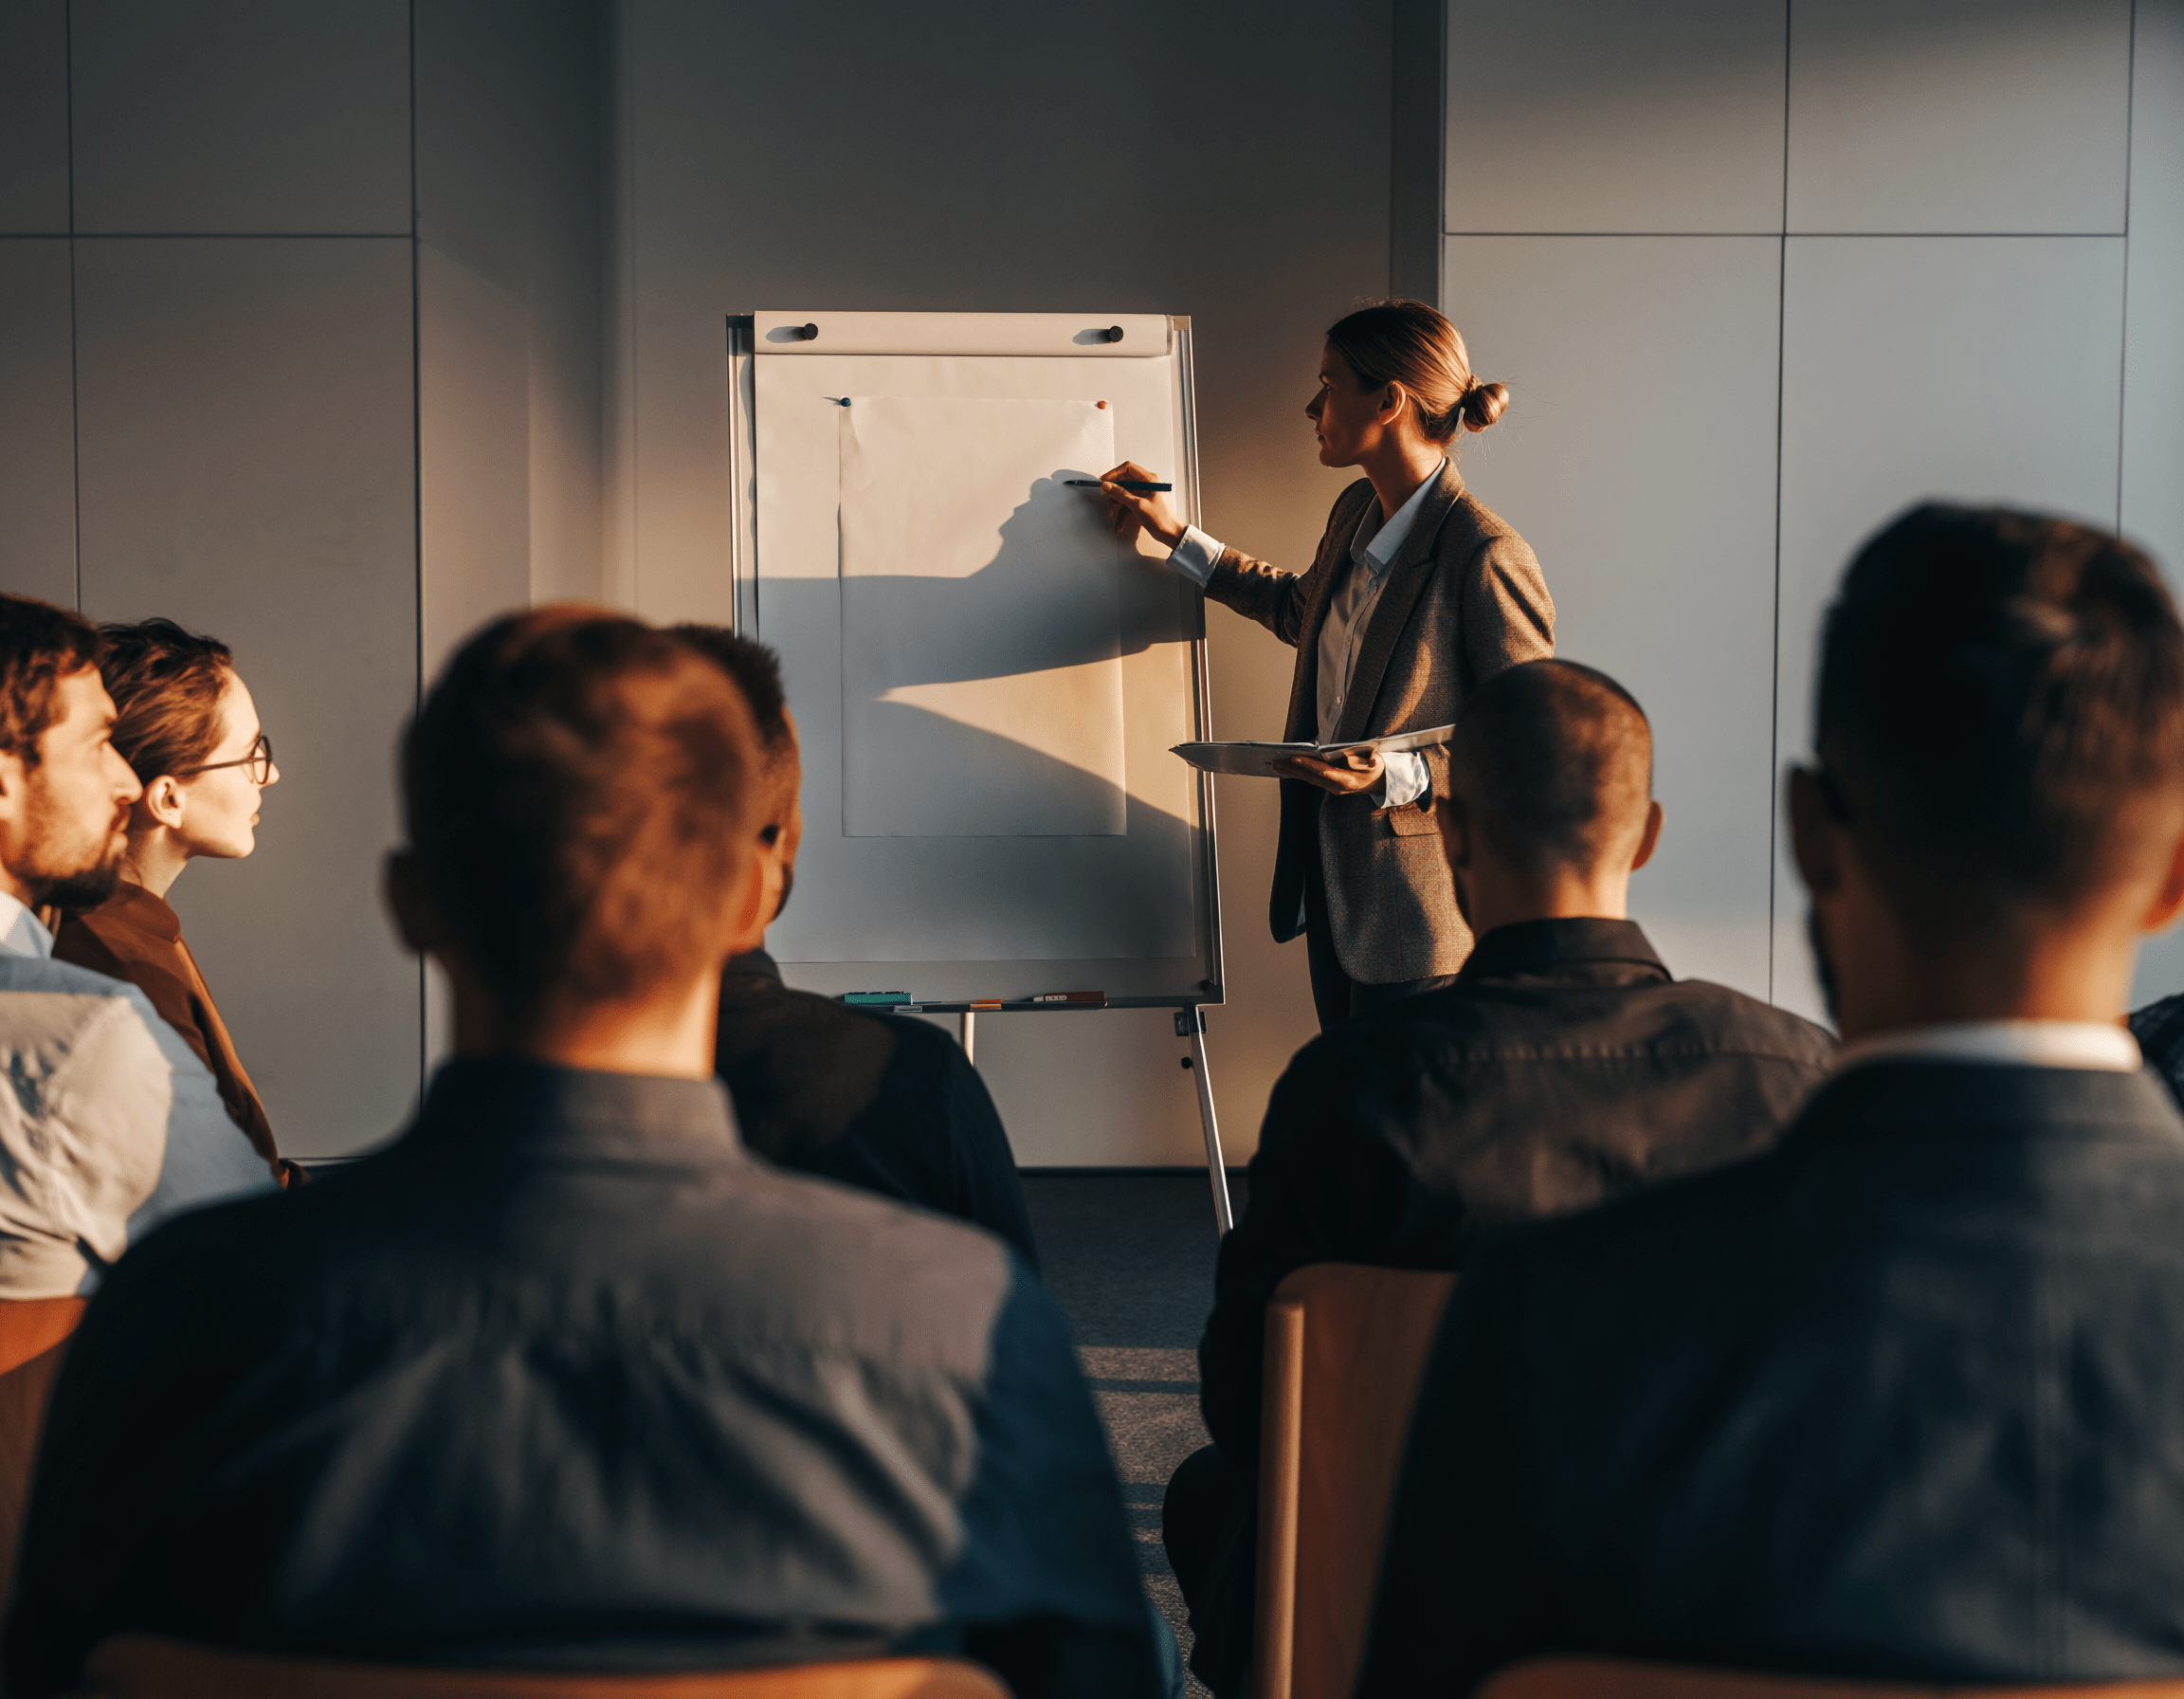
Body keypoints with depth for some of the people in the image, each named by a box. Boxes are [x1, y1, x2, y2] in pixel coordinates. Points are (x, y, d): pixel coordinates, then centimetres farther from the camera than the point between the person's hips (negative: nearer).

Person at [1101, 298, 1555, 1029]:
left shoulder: (1486, 556, -21)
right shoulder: (1355, 511, 6)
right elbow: (1302, 611, 29)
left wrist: (1398, 776, -27)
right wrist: (1174, 536, 28)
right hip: (1333, 883, 9)